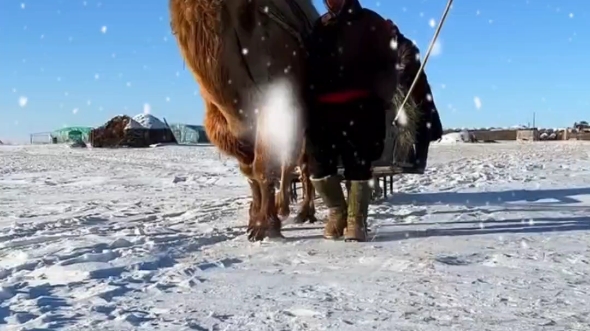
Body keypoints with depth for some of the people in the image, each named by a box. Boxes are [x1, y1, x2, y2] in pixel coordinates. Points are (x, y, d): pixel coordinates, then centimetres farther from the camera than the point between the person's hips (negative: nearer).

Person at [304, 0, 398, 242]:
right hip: (322, 107, 4)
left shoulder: (371, 23, 7)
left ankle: (356, 221, 8)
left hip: (359, 107, -4)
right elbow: (307, 68, 24)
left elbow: (387, 64, 2)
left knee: (358, 164, -2)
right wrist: (307, 102, 13)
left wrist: (380, 97, -11)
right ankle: (337, 212, 20)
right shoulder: (318, 27, 20)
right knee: (318, 163, -1)